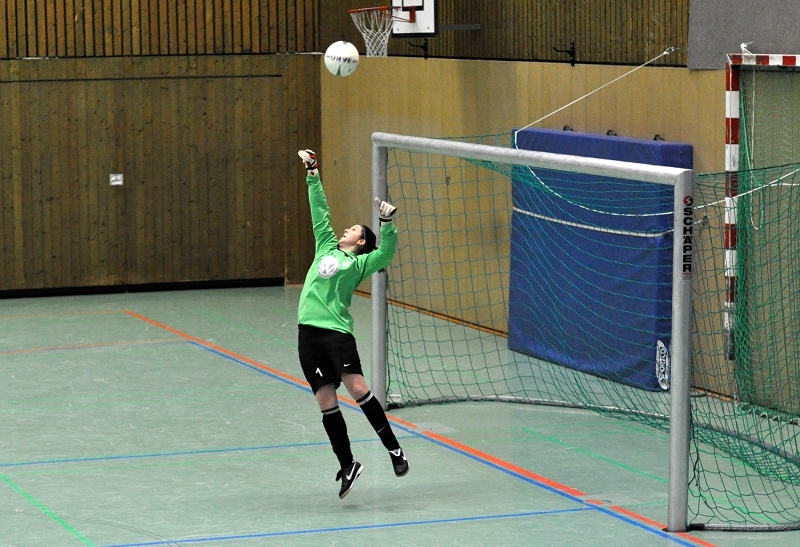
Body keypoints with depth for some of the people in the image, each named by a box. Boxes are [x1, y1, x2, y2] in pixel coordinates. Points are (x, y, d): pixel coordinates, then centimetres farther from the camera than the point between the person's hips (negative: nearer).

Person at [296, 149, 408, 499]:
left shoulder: (359, 263, 7)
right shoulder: (326, 248, 21)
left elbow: (385, 252, -10)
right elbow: (320, 212, 25)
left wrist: (388, 224, -23)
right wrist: (313, 174, 26)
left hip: (337, 330, -5)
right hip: (309, 332, 5)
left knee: (357, 388, -18)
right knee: (326, 402, 0)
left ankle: (393, 448, -7)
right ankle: (347, 466, 6)